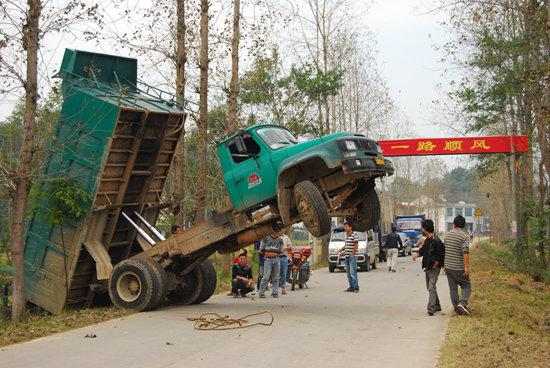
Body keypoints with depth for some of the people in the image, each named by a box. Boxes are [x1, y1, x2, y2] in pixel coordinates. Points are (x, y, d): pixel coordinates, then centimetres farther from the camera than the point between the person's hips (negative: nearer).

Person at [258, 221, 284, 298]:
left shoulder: (280, 240, 9)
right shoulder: (266, 238, 2)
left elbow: (280, 251, 12)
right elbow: (261, 250, 7)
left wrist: (274, 254, 5)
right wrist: (267, 254, 7)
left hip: (276, 260, 3)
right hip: (268, 260, -3)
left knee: (275, 277, 5)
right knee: (266, 276, -9)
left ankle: (275, 292, 12)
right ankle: (261, 292, -5)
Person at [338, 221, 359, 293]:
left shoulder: (354, 235, -10)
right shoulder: (346, 236, 17)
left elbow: (356, 246, -15)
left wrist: (352, 254, -16)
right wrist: (341, 249, 8)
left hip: (352, 257, -9)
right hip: (347, 257, 9)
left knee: (353, 273, -11)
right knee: (348, 273, 11)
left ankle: (356, 287, -8)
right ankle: (351, 287, 17)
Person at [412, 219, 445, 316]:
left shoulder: (436, 241, -16)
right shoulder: (427, 240, 13)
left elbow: (441, 255, -16)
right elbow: (423, 250, 22)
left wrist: (434, 265, -16)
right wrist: (417, 254, 1)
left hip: (434, 268, -10)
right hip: (427, 268, 10)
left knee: (432, 287, -15)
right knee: (429, 287, 16)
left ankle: (431, 308, -19)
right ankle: (437, 306, 27)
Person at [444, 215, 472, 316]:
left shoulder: (448, 234, 8)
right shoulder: (464, 236, -12)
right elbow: (465, 252, -21)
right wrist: (467, 267, -21)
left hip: (448, 266, 5)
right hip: (459, 268, -5)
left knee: (453, 288, 9)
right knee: (466, 286, 6)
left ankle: (457, 308, 12)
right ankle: (462, 303, -14)